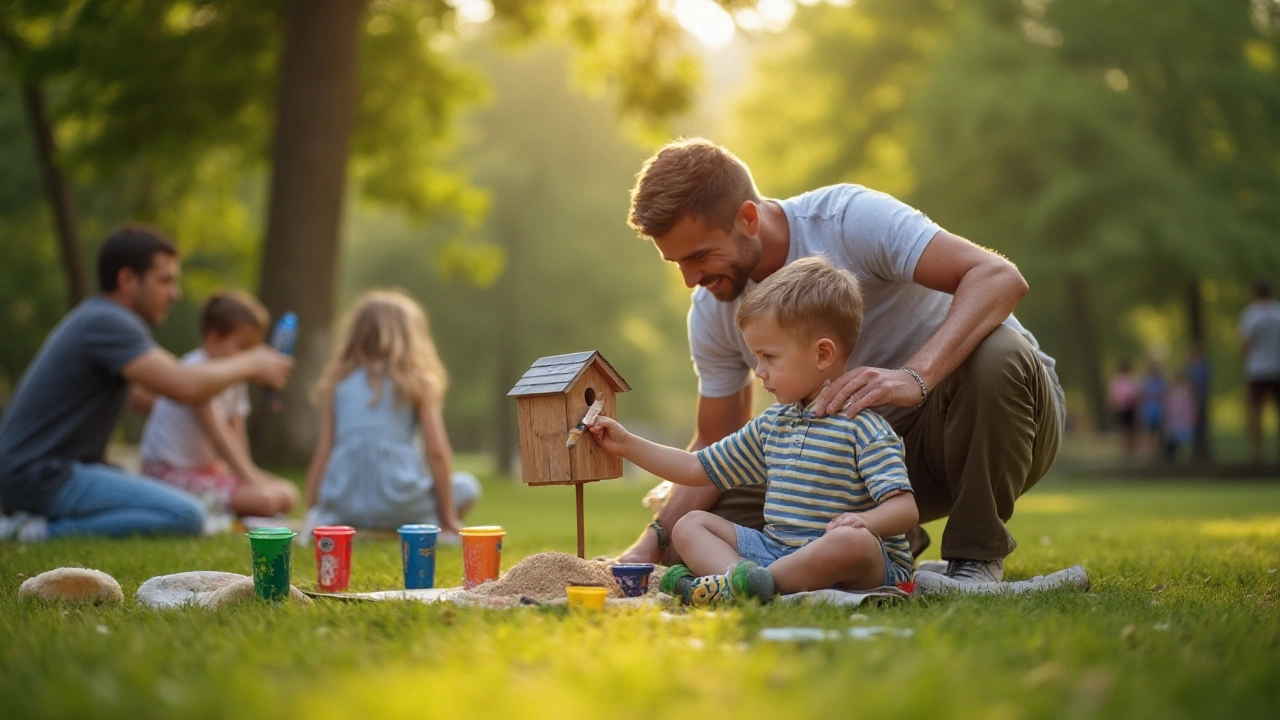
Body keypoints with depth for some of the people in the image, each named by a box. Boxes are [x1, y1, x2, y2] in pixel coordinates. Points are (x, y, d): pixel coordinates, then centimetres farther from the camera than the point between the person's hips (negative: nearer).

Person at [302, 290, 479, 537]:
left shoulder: (338, 383, 12)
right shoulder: (417, 382, 4)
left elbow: (322, 452, 10)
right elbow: (437, 452, -1)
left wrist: (312, 512, 18)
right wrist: (448, 517, 6)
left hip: (345, 505, 3)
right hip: (397, 504, -3)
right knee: (466, 485, 24)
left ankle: (332, 523, 5)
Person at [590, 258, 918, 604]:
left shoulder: (861, 427, -7)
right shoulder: (771, 424, 18)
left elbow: (905, 508, -14)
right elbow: (700, 469, 24)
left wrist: (865, 522, -36)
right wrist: (628, 445, 18)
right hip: (777, 548, 8)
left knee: (850, 540, -40)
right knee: (689, 525, 1)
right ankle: (739, 578, -30)